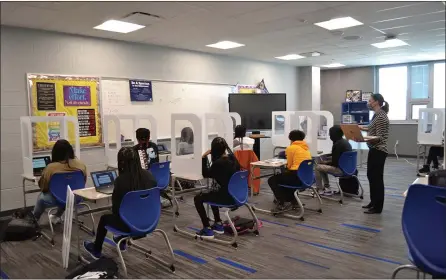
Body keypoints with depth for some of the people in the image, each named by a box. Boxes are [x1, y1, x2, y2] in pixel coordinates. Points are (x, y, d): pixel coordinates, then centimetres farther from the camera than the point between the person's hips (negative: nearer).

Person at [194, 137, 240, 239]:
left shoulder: (218, 162, -20)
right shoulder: (232, 158, 2)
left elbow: (206, 174, -4)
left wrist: (204, 157, -4)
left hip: (227, 196, -8)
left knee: (198, 198, 8)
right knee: (212, 194, 32)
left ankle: (207, 229, 8)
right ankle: (218, 225, 33)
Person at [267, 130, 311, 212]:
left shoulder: (291, 148, -2)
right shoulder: (306, 148, 17)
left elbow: (289, 165, 1)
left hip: (297, 176, -8)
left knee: (272, 180, 7)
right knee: (284, 176, 34)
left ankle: (282, 204, -6)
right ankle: (293, 200, 30)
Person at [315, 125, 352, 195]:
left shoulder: (337, 144, -20)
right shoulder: (345, 141, 9)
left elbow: (334, 162, -18)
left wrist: (326, 162, -1)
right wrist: (331, 157, 15)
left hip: (341, 169, -10)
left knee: (318, 167, -5)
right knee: (323, 166, 22)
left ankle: (320, 190, 6)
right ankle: (327, 188, 20)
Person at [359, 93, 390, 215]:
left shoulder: (381, 117, -19)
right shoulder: (376, 115, 11)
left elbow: (379, 137, -23)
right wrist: (362, 128, 30)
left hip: (378, 151, -10)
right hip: (374, 150, 10)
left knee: (377, 178, -2)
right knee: (371, 176, 17)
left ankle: (378, 207, 8)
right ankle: (373, 202, 29)